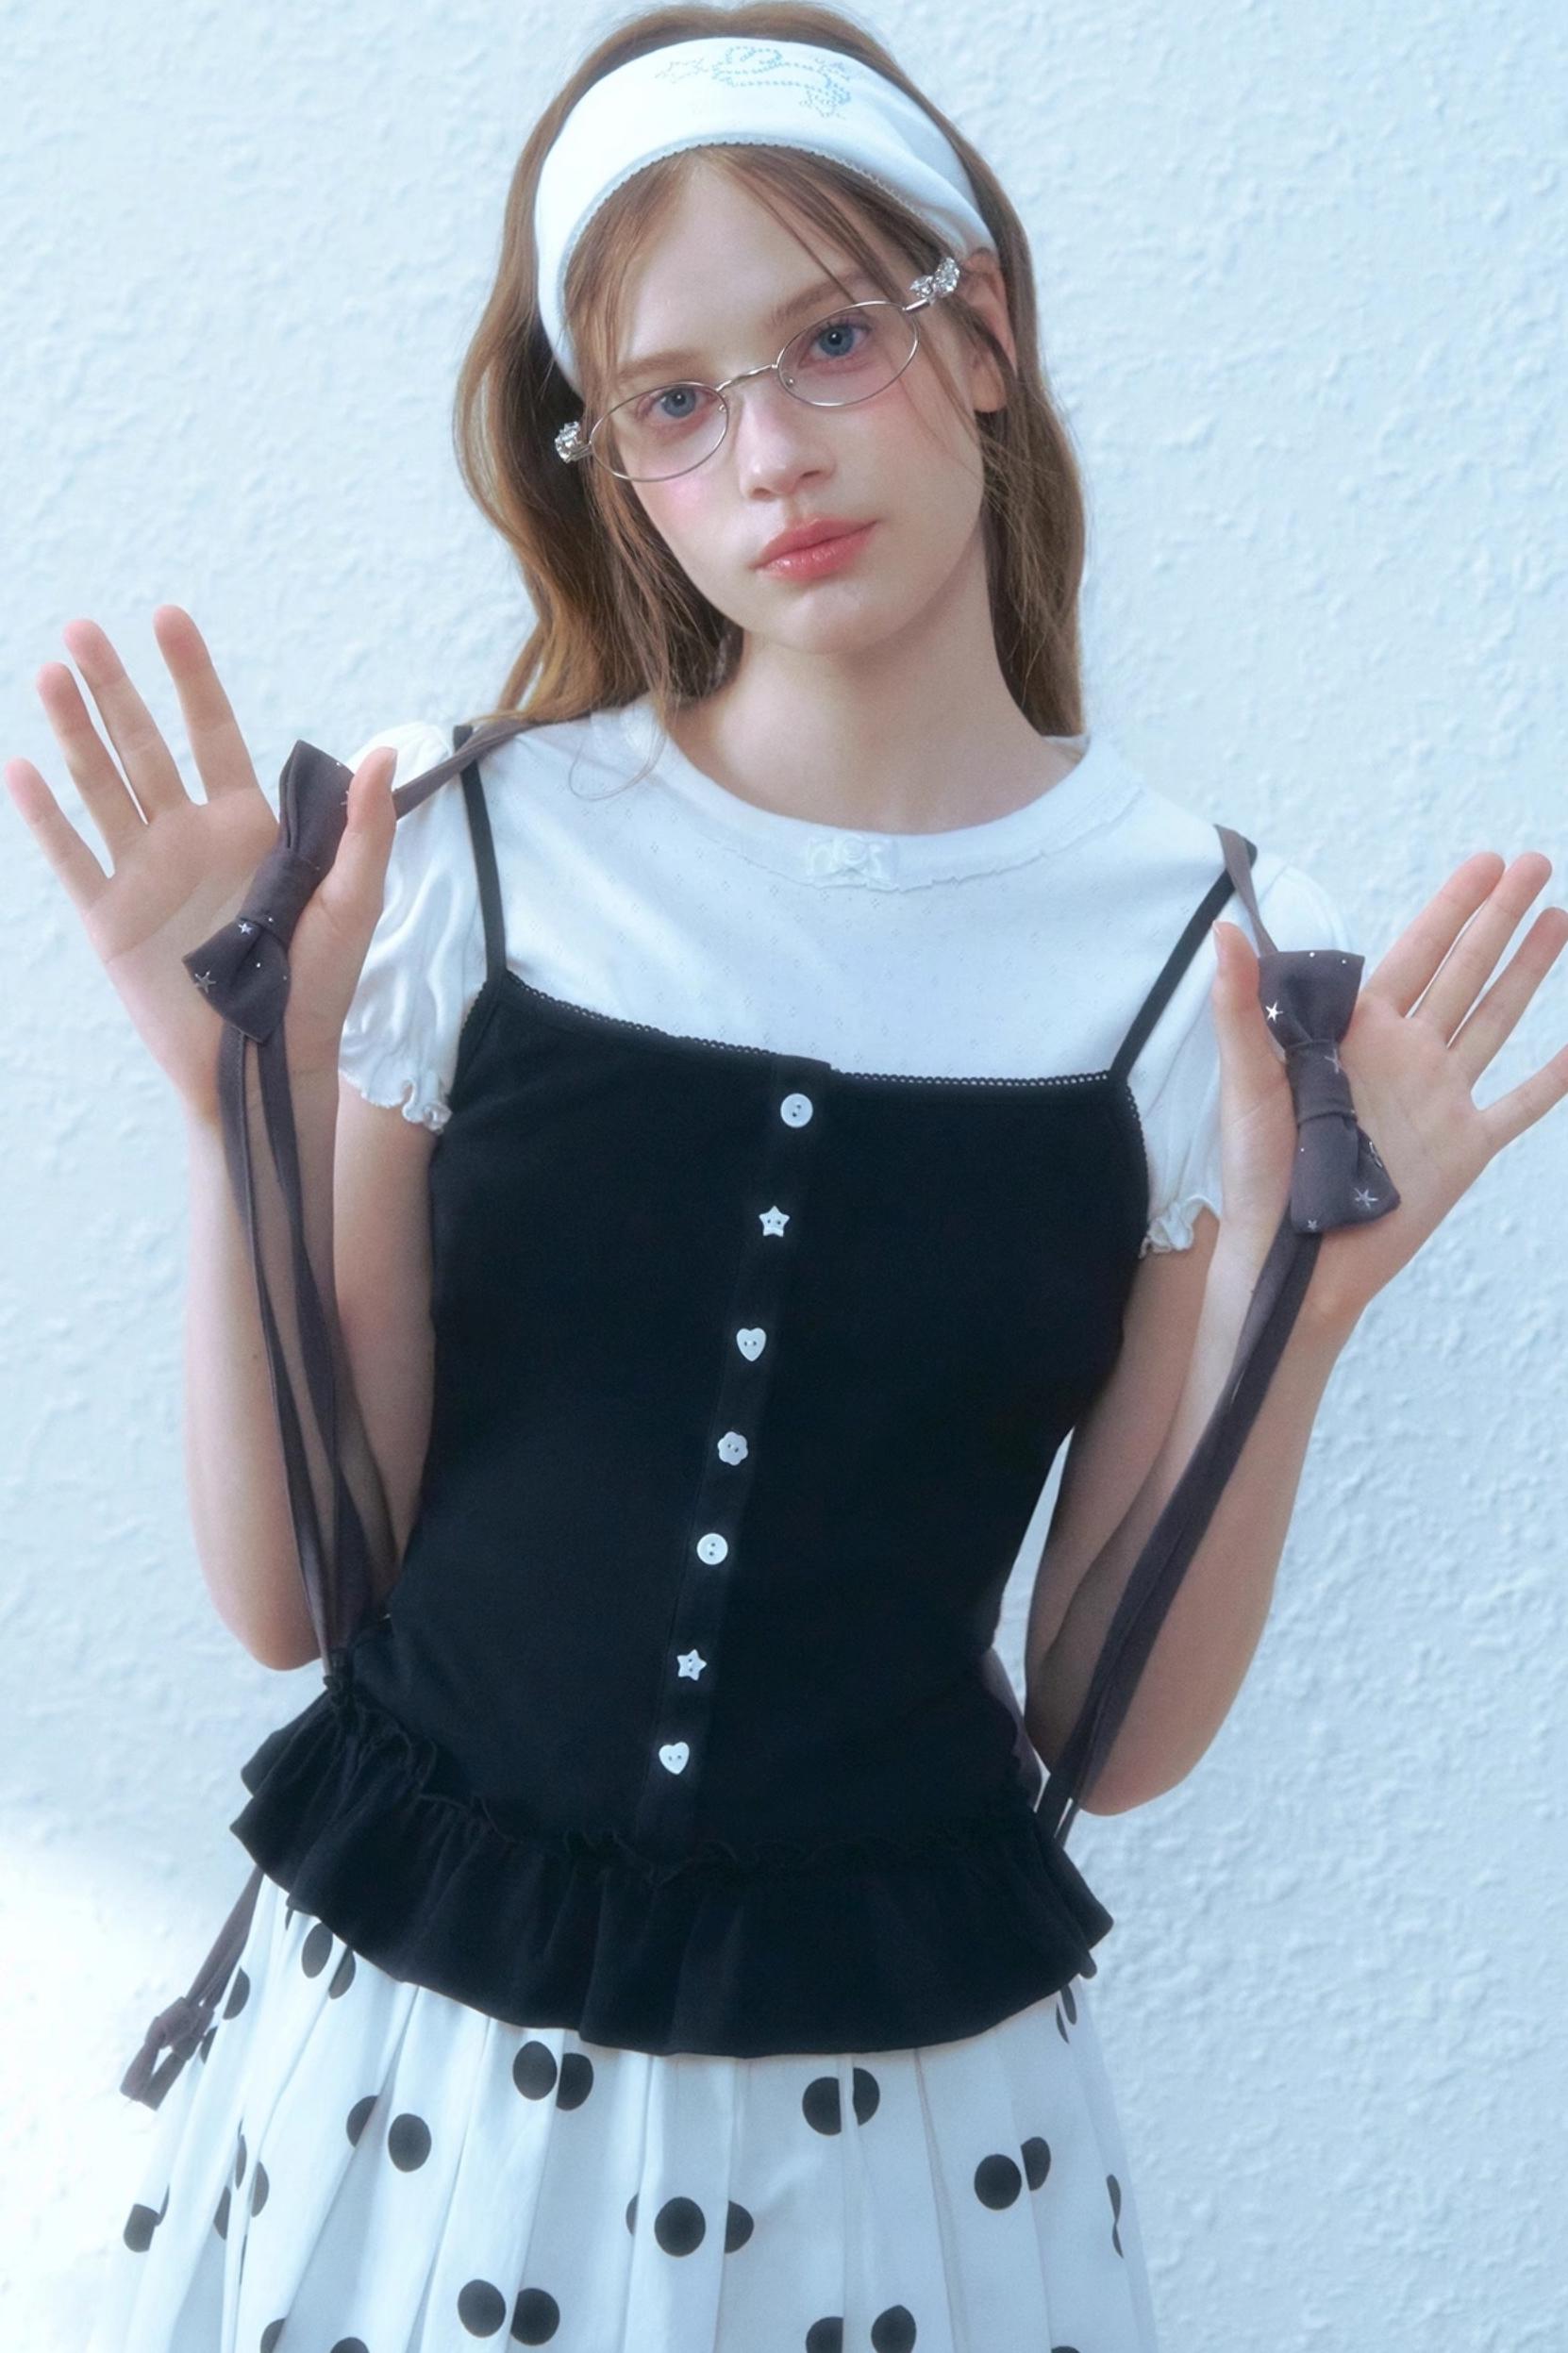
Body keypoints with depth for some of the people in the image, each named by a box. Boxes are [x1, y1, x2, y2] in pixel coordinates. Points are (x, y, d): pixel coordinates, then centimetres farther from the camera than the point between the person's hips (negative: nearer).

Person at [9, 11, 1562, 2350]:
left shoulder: (1226, 955, -8)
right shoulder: (458, 846, -8)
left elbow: (1122, 1734, -5)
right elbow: (290, 1591, -6)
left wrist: (1289, 1317, -19)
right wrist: (246, 1112, -18)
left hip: (900, 2087, 0)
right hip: (406, 2042, 1)